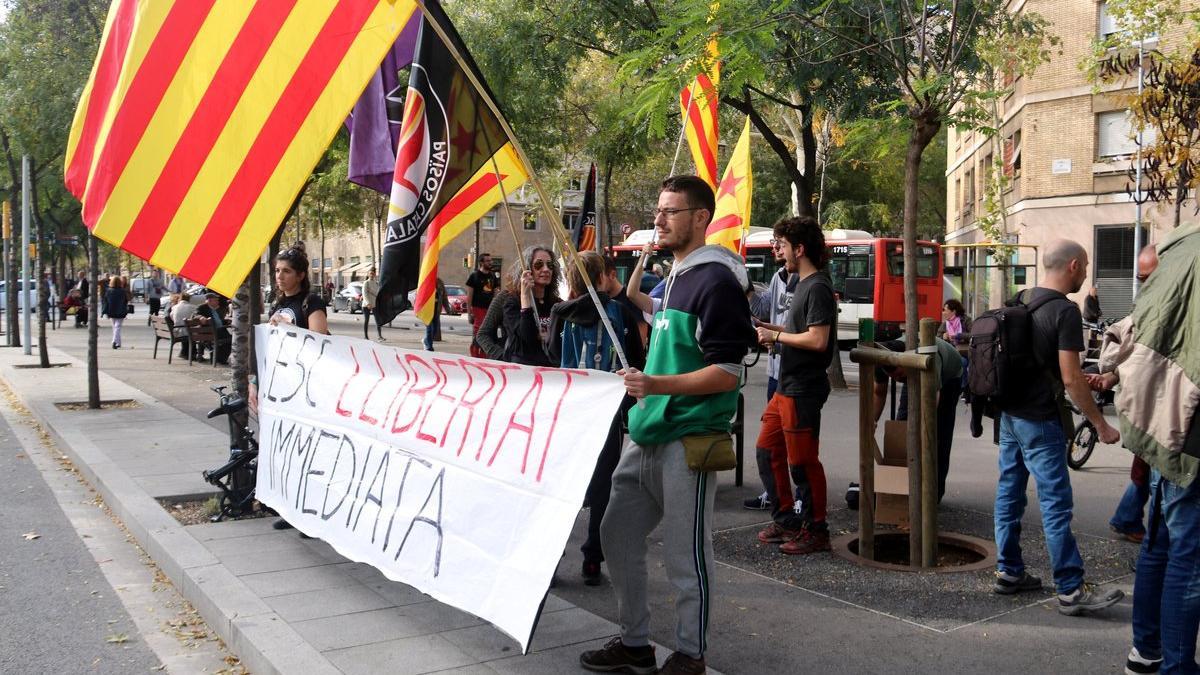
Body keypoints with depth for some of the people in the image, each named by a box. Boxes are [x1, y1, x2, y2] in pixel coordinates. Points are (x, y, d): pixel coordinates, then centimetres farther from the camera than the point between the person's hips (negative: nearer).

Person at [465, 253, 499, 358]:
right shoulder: (474, 276, -3)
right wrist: (470, 312, -11)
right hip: (478, 309, -5)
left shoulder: (493, 276, 13)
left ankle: (483, 358, 18)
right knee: (476, 335, -7)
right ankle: (474, 358, -1)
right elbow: (469, 295, -5)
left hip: (490, 310, 5)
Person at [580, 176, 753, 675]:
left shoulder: (716, 282, -14)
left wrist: (656, 384, -29)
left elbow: (726, 373, -19)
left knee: (685, 556, 1)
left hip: (688, 441, -10)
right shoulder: (676, 276, 15)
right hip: (646, 437, 10)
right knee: (617, 536, 13)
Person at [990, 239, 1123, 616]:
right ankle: (1071, 591, 0)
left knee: (1009, 493, 12)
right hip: (1039, 421, -9)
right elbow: (1071, 378, -18)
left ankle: (1008, 572, 19)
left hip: (1010, 414, 9)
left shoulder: (1022, 302, 10)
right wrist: (1100, 425, -11)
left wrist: (1083, 382, 26)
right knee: (1056, 504, -5)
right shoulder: (1065, 311, -15)